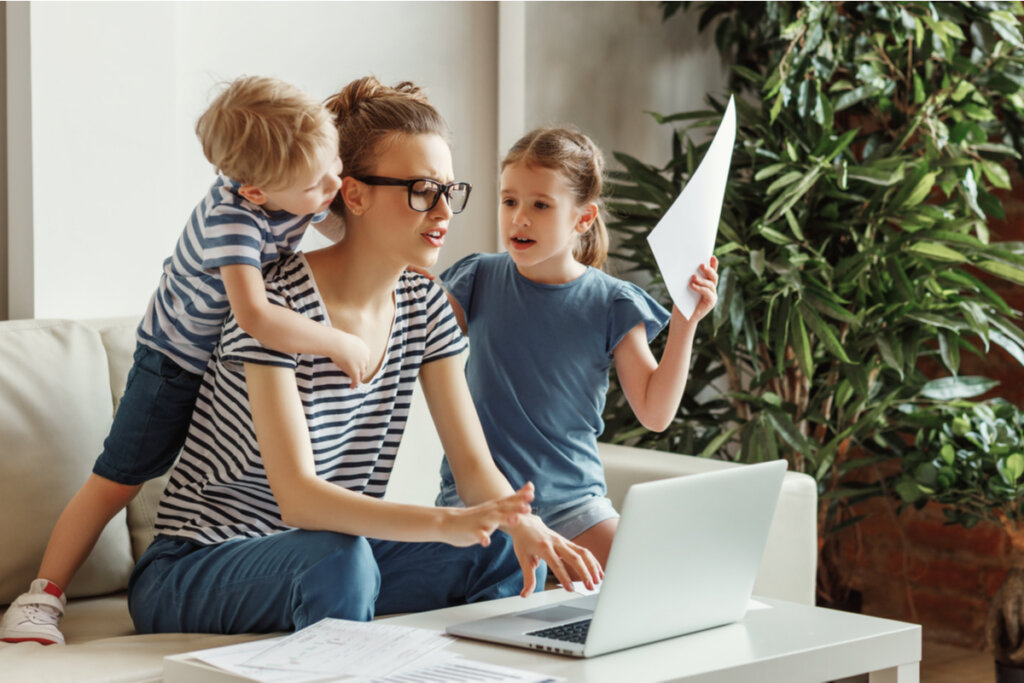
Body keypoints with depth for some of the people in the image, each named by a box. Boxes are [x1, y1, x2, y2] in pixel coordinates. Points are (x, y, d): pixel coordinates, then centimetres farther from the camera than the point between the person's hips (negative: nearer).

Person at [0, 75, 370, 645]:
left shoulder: (309, 191, -15)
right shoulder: (232, 218, -38)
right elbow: (255, 316, -51)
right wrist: (341, 344, -42)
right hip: (178, 362, -6)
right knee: (117, 481, 0)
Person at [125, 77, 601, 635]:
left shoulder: (424, 307, 1)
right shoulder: (278, 306, -22)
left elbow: (474, 464, -4)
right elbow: (296, 498, -31)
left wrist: (525, 525, -27)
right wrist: (444, 523, -44)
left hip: (336, 556, 6)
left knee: (507, 556, -16)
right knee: (338, 559, -37)